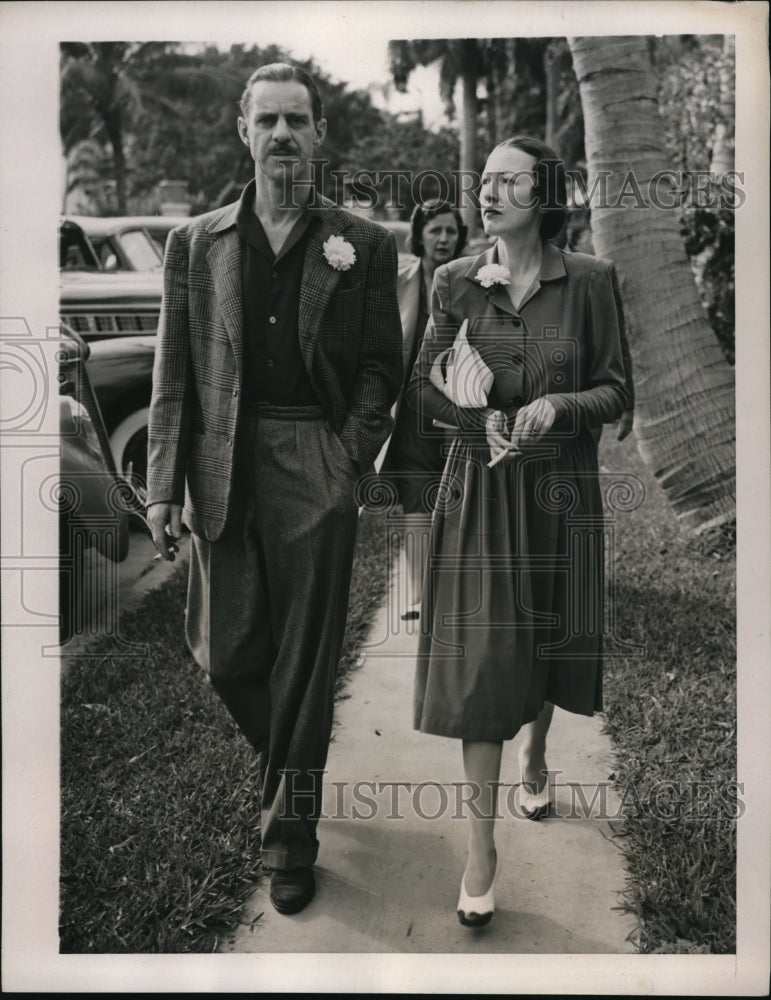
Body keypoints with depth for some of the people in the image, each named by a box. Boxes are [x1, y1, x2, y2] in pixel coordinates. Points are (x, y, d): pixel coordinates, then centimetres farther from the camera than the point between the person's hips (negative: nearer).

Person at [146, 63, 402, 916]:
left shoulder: (363, 246, 6)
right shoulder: (195, 243, 9)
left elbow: (380, 367, 5)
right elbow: (173, 375, 6)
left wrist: (352, 459, -8)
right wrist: (164, 485, -1)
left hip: (318, 471, -2)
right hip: (223, 471, 2)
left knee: (304, 661, 4)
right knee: (226, 653, 7)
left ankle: (290, 833, 21)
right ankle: (290, 770, 38)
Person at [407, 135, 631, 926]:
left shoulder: (590, 280, -3)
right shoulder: (455, 282, 0)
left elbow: (616, 391, 0)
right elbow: (422, 386, 5)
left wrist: (559, 403, -19)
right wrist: (478, 417, -13)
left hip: (559, 489, 1)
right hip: (480, 488, 0)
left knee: (551, 638, 15)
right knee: (480, 656, -3)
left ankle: (536, 752, 48)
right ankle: (481, 849, 5)